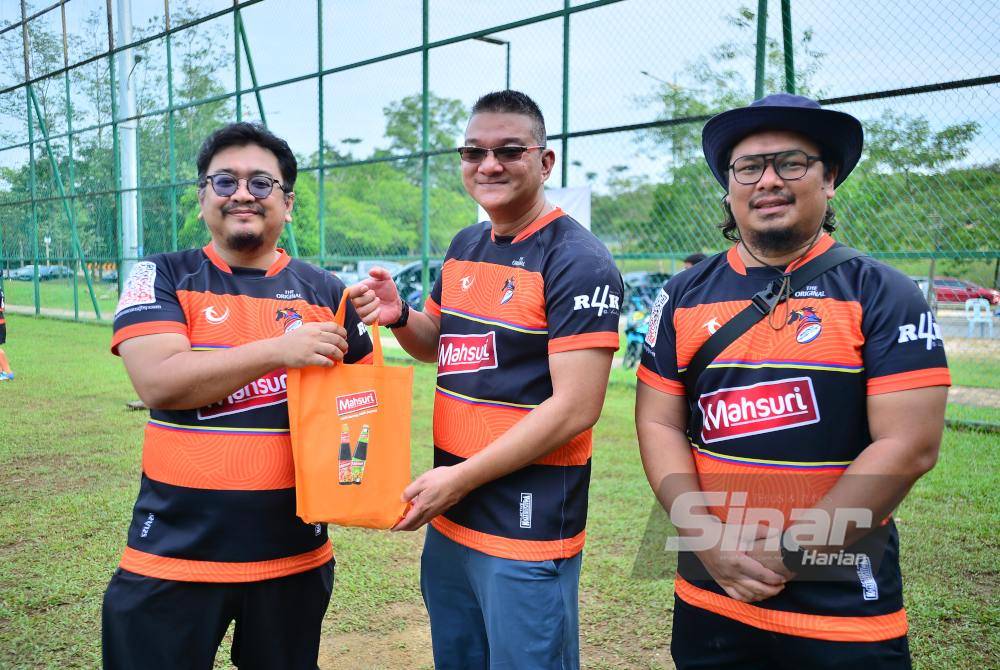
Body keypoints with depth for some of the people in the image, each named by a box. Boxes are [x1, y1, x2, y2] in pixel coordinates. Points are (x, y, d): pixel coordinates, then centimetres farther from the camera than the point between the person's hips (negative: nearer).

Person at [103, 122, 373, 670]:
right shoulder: (162, 278, -1)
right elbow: (157, 382, -16)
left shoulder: (326, 292, 3)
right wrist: (279, 349, -22)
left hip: (294, 552, 2)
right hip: (173, 554, -1)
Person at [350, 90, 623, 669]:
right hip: (449, 515, 8)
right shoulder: (465, 247, 9)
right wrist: (400, 317, -2)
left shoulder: (579, 263, -15)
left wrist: (460, 477, -18)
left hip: (529, 530, -7)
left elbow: (575, 409, -20)